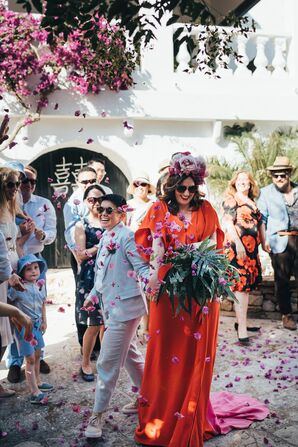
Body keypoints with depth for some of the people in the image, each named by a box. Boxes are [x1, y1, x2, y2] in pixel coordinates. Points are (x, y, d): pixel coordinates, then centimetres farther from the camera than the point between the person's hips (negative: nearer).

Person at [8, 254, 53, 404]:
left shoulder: (40, 285, -1)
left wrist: (44, 321, 13)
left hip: (36, 325, 7)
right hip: (24, 327, -7)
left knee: (37, 355, 20)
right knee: (30, 359, -3)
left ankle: (37, 382, 39)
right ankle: (35, 393, 3)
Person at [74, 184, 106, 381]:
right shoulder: (82, 225, 1)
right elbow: (80, 255, -6)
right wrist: (101, 246, -14)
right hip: (90, 278, -3)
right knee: (94, 324, -1)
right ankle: (85, 364, 16)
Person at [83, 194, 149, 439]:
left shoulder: (126, 236, -16)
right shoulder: (105, 237, 11)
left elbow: (142, 267, -20)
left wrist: (151, 281, -40)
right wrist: (93, 295, 27)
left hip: (124, 308, -9)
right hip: (112, 306, 9)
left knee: (107, 362, -4)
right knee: (129, 354, 20)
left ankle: (97, 415, 9)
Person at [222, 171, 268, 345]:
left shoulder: (252, 202, 20)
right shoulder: (231, 200, -2)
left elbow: (260, 222, 24)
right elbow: (228, 222, -13)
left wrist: (264, 242, 17)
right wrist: (238, 244, -22)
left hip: (251, 247, 8)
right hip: (238, 246, -8)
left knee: (247, 285, 11)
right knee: (241, 285, -12)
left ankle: (241, 322, 22)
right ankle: (242, 329, -13)